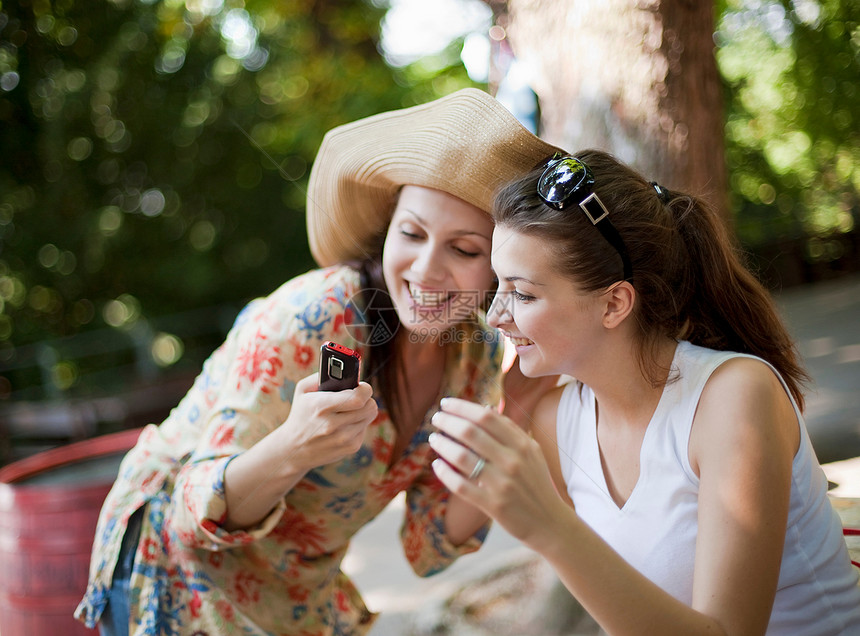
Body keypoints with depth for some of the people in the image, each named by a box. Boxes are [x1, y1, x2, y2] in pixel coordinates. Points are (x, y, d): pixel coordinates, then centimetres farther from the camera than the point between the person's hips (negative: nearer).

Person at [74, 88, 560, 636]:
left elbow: (427, 550, -5)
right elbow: (198, 512, -27)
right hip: (177, 564, -5)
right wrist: (292, 450, -46)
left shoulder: (482, 358, -11)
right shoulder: (310, 319, -30)